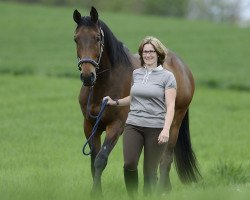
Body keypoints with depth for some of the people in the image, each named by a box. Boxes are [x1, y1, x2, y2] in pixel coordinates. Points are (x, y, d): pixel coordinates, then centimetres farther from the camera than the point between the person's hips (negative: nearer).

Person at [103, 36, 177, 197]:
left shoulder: (167, 76, -1)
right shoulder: (136, 74, 13)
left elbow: (170, 106, -8)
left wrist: (166, 129, -20)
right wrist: (115, 102, 14)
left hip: (156, 128, -3)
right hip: (133, 125, 3)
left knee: (150, 171, -2)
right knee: (129, 164, -15)